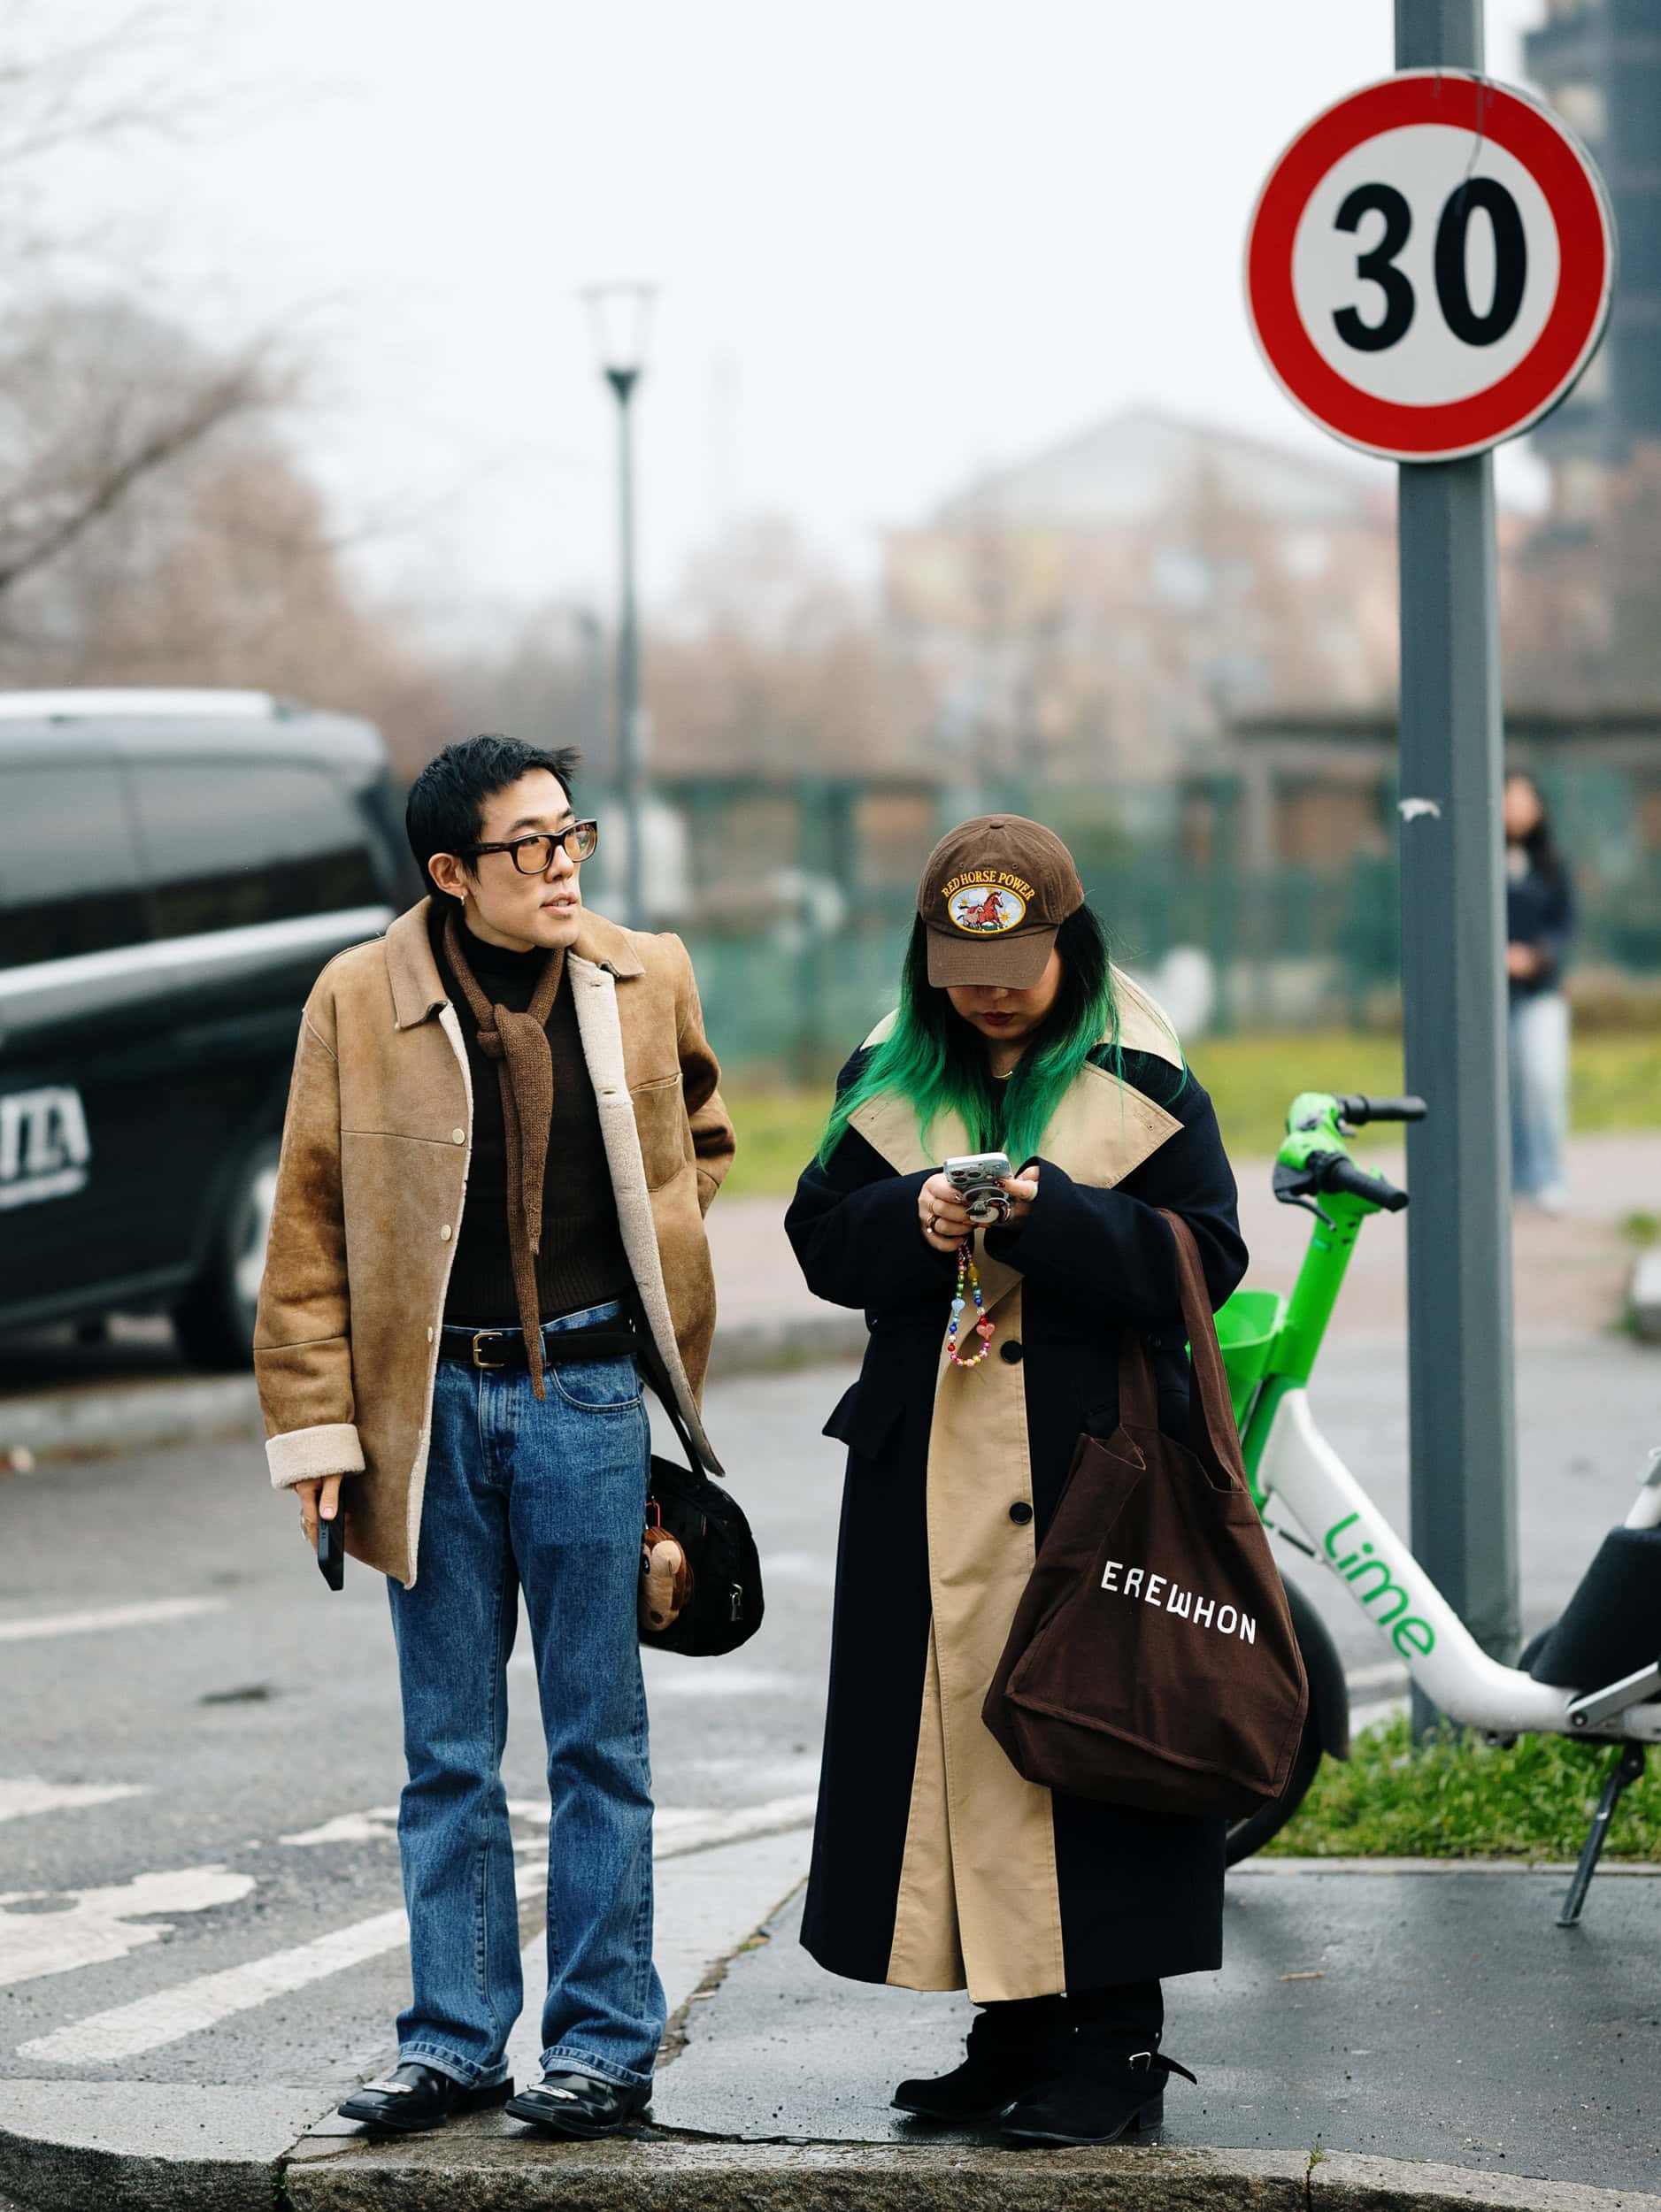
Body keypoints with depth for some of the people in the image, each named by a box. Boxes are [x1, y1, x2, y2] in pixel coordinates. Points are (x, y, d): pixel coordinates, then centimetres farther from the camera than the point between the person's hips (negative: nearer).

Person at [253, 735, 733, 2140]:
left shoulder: (645, 983, 2)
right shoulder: (361, 1002, -3)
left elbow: (700, 1136, 23)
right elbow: (312, 1222, 1)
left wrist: (658, 1270, 10)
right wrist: (315, 1424, -3)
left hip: (588, 1393, 0)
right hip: (432, 1404, 0)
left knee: (600, 1743, 4)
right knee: (447, 1750, 7)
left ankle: (606, 2044, 12)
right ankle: (454, 2039, 17)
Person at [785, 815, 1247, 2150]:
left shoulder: (1140, 1080, -2)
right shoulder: (890, 1079, 10)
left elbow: (1203, 1257, -8)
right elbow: (822, 1238, 7)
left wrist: (1049, 1215, -19)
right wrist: (914, 1220, -13)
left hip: (1095, 1458, -4)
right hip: (931, 1473, 4)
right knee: (958, 1727, 4)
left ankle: (1113, 2040, 1)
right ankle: (1012, 2028, 13)